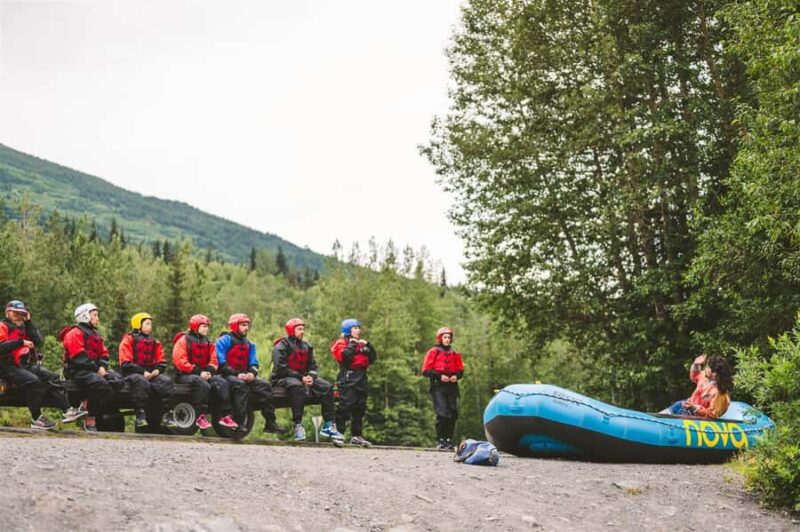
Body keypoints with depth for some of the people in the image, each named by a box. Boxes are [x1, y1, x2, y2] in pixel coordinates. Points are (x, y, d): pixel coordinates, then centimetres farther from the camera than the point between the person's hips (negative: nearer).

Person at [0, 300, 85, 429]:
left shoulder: (23, 327, 25)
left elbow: (37, 342, 9)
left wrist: (28, 322, 7)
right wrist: (21, 342, -17)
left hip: (27, 365, 8)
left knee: (52, 378, -8)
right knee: (33, 381, -31)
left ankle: (67, 411, -17)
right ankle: (36, 419, -24)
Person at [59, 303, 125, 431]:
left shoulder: (95, 335, 26)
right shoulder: (75, 333, -2)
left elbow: (104, 354, 19)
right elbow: (79, 357, -13)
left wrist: (102, 367, -3)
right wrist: (96, 369, -15)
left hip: (95, 369, 9)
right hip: (78, 371, -8)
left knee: (118, 381, -15)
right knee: (101, 385, -33)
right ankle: (89, 419, -22)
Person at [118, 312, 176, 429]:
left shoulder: (154, 342, 19)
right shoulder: (129, 340, 2)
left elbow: (161, 362, 17)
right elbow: (126, 363, -7)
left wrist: (158, 370, -6)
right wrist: (142, 372, -16)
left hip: (151, 373, 5)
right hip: (133, 373, -5)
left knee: (167, 381, -23)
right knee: (141, 382, -39)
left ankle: (166, 414, -24)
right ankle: (140, 414, -37)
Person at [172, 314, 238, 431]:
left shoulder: (208, 343, 17)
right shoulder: (183, 340, -3)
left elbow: (213, 360, 14)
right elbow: (180, 362, -12)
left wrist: (209, 371, -10)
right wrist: (199, 372, -18)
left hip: (204, 374, 6)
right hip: (185, 375, -6)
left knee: (222, 383, -20)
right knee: (203, 385, -36)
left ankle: (225, 416, -24)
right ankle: (201, 416, -32)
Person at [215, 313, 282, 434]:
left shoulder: (249, 344, 20)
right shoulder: (224, 340, -2)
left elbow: (254, 363, 15)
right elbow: (221, 363, -11)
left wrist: (252, 373, -9)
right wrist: (237, 374, -20)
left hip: (244, 375, 6)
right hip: (227, 375, -6)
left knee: (264, 386, -14)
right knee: (240, 385, -37)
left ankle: (270, 423, -17)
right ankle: (238, 422, -41)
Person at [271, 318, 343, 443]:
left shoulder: (306, 347, 18)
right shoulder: (281, 346, -5)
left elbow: (313, 366, 14)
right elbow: (281, 369, -15)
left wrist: (310, 376, -10)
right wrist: (301, 378, -18)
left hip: (303, 378, 7)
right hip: (282, 379, -7)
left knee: (327, 386, -13)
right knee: (297, 386, -41)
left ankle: (329, 425, -15)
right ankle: (298, 426, -42)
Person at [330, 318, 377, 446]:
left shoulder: (362, 344, 22)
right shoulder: (341, 343, 1)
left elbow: (372, 359, 14)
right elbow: (344, 356, -19)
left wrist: (367, 346, 2)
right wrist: (352, 344, -9)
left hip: (361, 378, 7)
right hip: (348, 377, -7)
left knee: (360, 407, 9)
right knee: (346, 405, -14)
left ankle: (357, 435, 14)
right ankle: (338, 432, -15)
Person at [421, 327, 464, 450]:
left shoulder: (455, 354, 15)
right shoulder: (433, 352, 3)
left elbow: (460, 370, 21)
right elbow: (426, 371, -1)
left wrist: (456, 376, -2)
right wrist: (439, 376, -13)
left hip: (452, 386, 4)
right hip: (438, 386, -4)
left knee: (453, 414, 0)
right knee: (442, 414, -12)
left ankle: (449, 440, 8)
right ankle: (441, 440, -5)